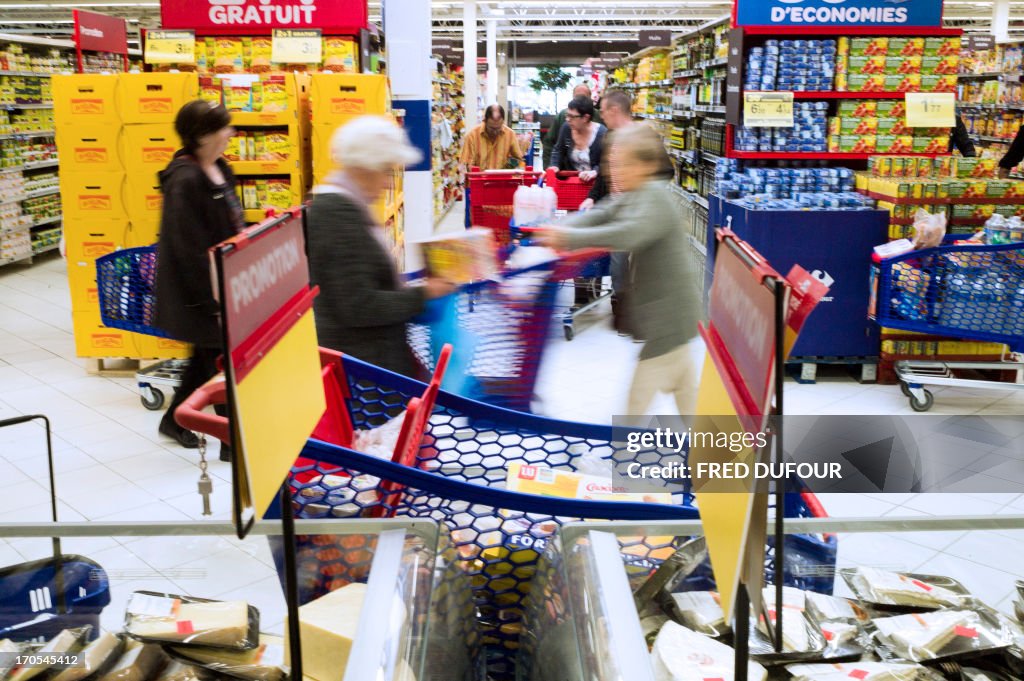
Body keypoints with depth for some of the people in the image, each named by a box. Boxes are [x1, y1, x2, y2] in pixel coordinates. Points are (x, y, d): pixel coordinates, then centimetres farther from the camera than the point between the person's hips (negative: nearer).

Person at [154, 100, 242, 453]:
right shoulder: (185, 181, -22)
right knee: (220, 360, 1)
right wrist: (213, 300, -21)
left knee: (207, 355, 21)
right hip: (201, 290, -9)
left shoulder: (220, 169, 6)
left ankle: (174, 420, 39)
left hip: (223, 281, 10)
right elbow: (190, 249, -23)